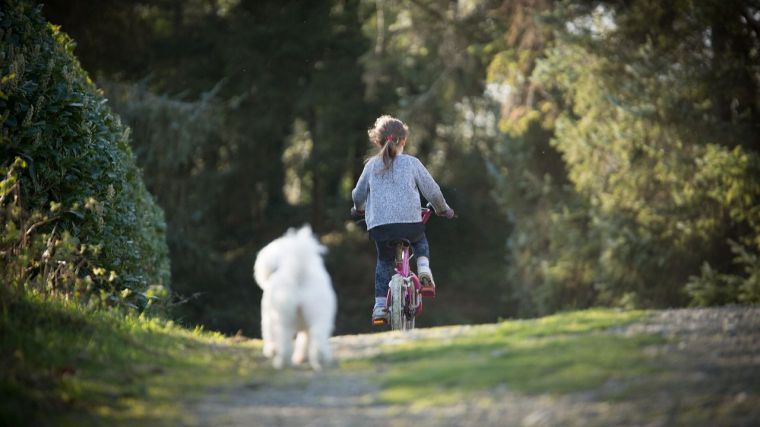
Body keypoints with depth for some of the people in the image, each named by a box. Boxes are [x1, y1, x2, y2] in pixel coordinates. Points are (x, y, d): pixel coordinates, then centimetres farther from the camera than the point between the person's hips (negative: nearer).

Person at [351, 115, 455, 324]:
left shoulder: (372, 165, 9)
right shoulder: (412, 163, 3)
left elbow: (358, 194, 19)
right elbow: (432, 190, 7)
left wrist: (359, 208, 42)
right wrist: (443, 209, 26)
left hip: (378, 224, 1)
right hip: (410, 221, -1)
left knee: (384, 261, 22)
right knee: (420, 241, 31)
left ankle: (380, 304, 12)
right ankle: (423, 269, 3)